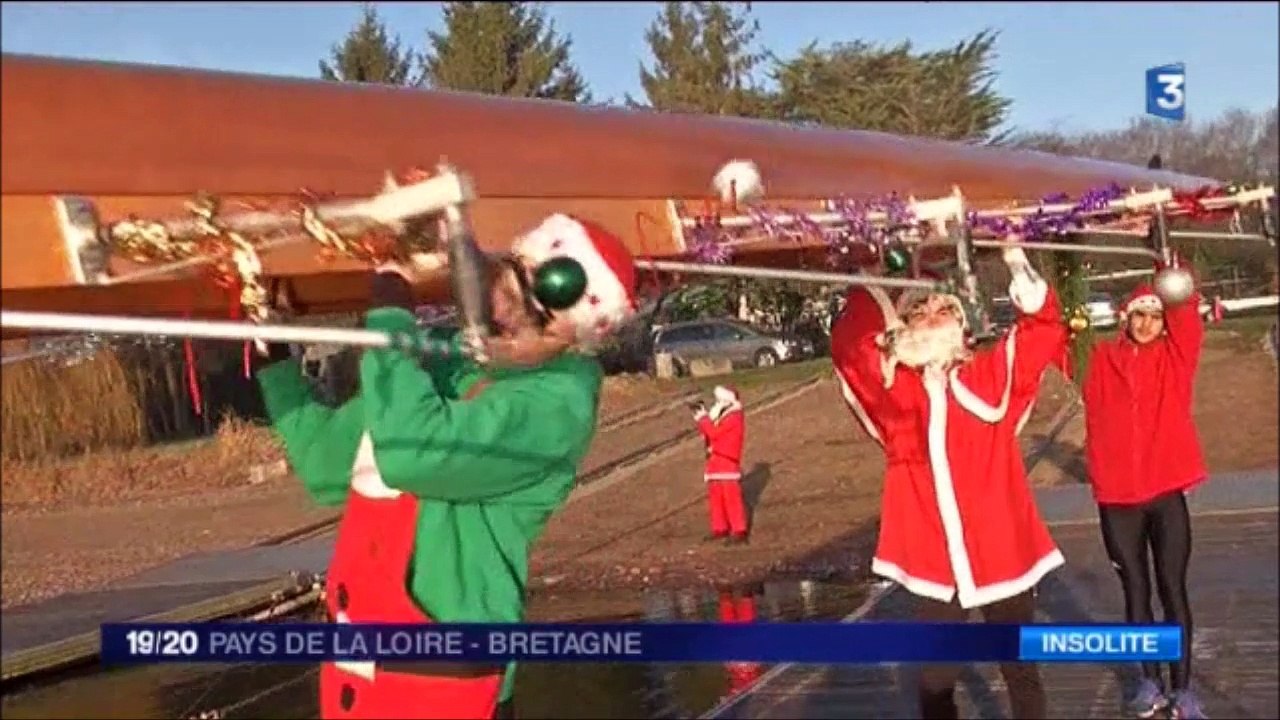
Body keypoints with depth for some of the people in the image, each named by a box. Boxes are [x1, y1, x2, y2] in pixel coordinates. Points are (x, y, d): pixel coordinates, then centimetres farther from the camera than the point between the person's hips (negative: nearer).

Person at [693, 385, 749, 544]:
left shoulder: (734, 418, -13)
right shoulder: (724, 418, 18)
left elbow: (714, 433, -19)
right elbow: (709, 434, 15)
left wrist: (703, 417, -11)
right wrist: (701, 418, 4)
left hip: (728, 465, -10)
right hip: (716, 463, 10)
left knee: (732, 498, -9)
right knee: (715, 497, 11)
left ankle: (739, 531, -6)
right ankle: (720, 528, 19)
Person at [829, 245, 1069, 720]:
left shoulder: (989, 375, 3)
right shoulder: (893, 390, 1)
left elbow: (1042, 336, -4)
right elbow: (851, 349, -11)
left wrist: (1028, 285, -17)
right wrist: (867, 295, -19)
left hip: (1001, 549, 1)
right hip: (933, 557, 0)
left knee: (1020, 667, 16)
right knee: (937, 675, 9)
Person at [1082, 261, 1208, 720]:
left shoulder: (1175, 356, 3)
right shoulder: (1104, 359, 4)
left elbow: (1187, 320, -13)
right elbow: (1095, 421, 0)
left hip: (1166, 492, -1)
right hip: (1117, 496, 1)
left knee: (1172, 588, 3)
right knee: (1135, 590, 11)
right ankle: (1150, 682, 23)